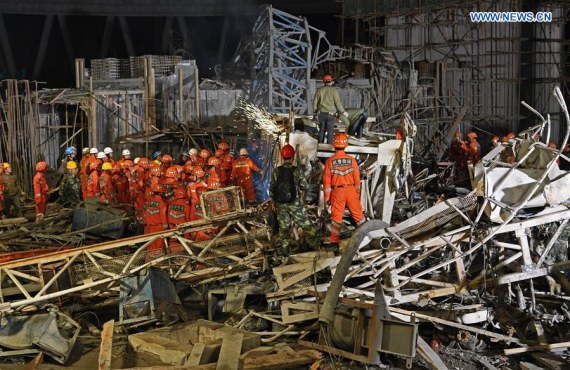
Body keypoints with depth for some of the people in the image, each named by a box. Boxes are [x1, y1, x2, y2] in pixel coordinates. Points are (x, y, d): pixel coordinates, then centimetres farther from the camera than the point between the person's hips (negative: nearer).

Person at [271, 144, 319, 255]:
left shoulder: (276, 171, -7)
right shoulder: (297, 171, -13)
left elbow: (271, 189, -1)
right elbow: (305, 186, -4)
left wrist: (274, 201, 13)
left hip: (280, 204, 2)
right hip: (295, 204, -2)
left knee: (283, 227, 12)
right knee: (306, 224, 12)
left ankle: (285, 250, 16)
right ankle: (315, 243, 20)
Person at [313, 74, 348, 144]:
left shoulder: (319, 90, 3)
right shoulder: (334, 90, -8)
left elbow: (315, 102, 6)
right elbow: (338, 103, -10)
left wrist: (315, 112, 18)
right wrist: (343, 112, 1)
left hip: (321, 114, 4)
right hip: (330, 114, -4)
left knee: (322, 130, 14)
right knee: (330, 131, 3)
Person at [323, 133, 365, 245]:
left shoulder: (330, 161, -7)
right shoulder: (351, 160, -4)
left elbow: (327, 180, -4)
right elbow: (357, 178, 1)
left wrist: (327, 197, 4)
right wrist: (357, 193, 13)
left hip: (337, 192, -1)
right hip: (350, 190, 1)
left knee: (336, 216, 7)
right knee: (357, 213, 12)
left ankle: (334, 240, 11)